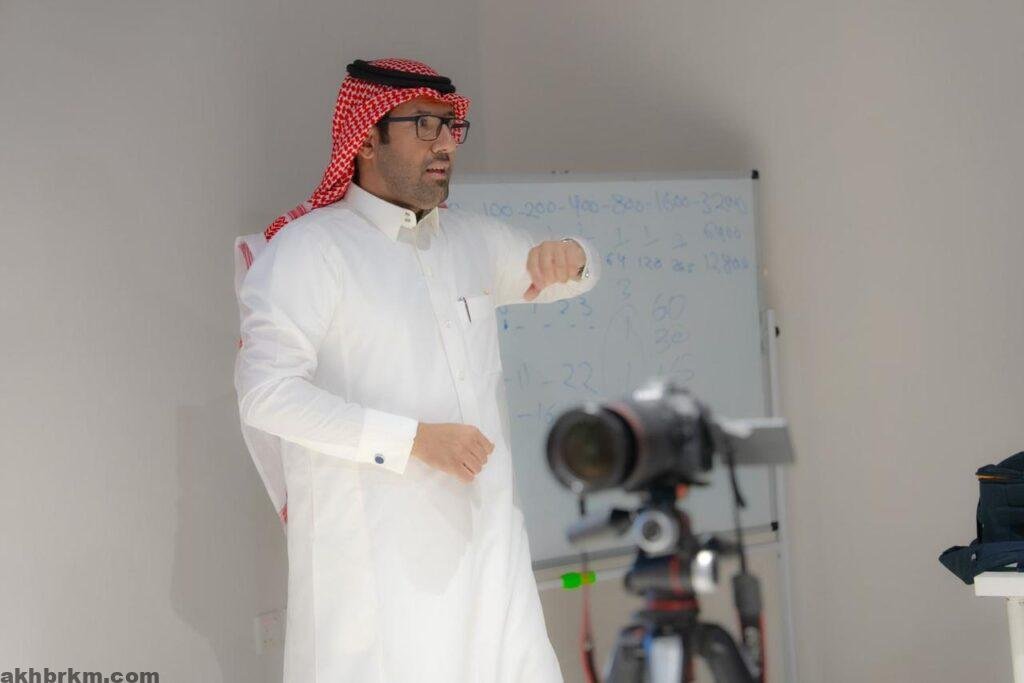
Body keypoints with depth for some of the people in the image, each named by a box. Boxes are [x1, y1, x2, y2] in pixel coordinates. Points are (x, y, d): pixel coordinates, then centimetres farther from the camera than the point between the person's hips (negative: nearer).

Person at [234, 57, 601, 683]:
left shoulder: (473, 240, 16)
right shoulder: (308, 246, -6)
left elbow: (574, 278, 31)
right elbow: (266, 392, -16)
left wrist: (567, 255, 4)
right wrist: (414, 439, -21)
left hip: (486, 540, 7)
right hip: (373, 555, -6)